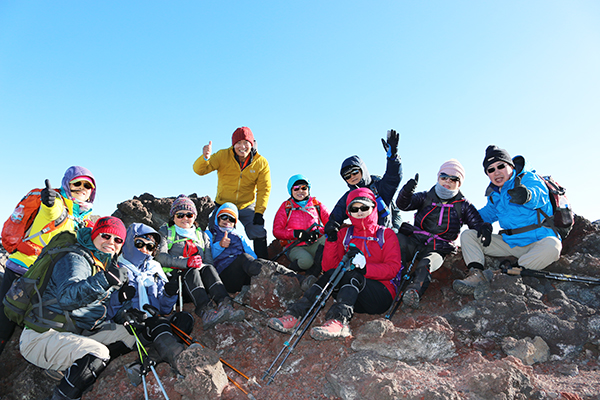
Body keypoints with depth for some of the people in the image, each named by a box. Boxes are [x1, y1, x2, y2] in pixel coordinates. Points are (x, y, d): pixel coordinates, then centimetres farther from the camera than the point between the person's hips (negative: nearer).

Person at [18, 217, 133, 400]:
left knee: (128, 332, -6)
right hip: (42, 336, -9)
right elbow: (66, 298, -31)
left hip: (78, 334, 9)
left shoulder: (109, 266, 13)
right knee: (97, 353, -31)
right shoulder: (75, 259, -13)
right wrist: (104, 280, -43)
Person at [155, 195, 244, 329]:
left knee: (208, 268, -31)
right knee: (192, 271, -34)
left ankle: (225, 306, -52)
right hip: (173, 280, -2)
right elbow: (160, 257, -4)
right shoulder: (165, 232, 16)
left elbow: (209, 261, 12)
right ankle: (206, 312, -57)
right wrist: (186, 262, -22)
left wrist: (201, 265, -14)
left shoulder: (202, 235, 26)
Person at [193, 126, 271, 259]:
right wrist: (205, 158, -43)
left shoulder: (261, 163, -10)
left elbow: (264, 189, -8)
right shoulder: (223, 156, -12)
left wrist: (259, 212, -18)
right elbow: (199, 170, -19)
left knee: (259, 233, -8)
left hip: (247, 206, 0)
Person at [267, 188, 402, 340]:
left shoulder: (386, 234, 7)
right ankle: (295, 314, -34)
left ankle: (338, 321, -50)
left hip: (382, 295, -3)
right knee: (332, 273, -24)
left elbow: (393, 268, -8)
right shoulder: (345, 234, 13)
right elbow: (329, 266, 2)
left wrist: (364, 268, -24)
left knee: (352, 274, -30)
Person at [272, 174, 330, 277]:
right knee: (306, 261, -36)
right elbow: (277, 231, 4)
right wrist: (295, 233, -13)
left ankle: (312, 273, -29)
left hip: (315, 245, 2)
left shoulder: (317, 205, 14)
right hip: (296, 247, -2)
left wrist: (318, 231, -13)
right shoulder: (286, 206, 10)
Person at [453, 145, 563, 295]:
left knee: (552, 247, -39)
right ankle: (477, 274, -27)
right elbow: (489, 211, 26)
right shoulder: (494, 192, 10)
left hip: (538, 241, -6)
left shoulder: (528, 178, -9)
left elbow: (539, 195, -31)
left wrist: (528, 196, -56)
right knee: (467, 235, -3)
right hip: (509, 243, 6)